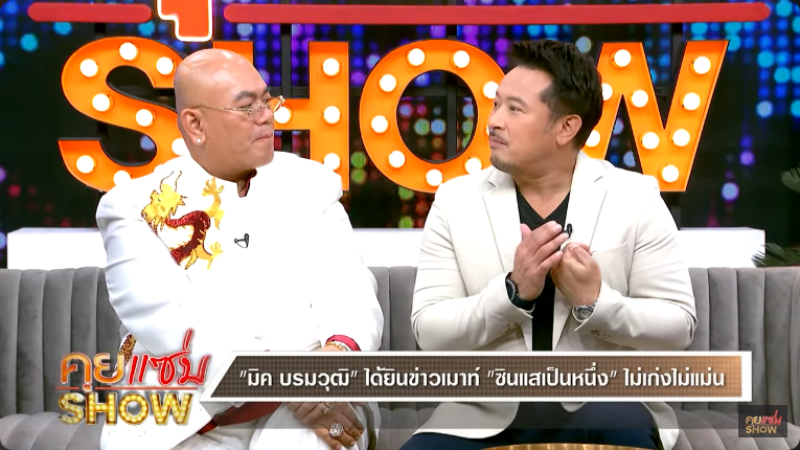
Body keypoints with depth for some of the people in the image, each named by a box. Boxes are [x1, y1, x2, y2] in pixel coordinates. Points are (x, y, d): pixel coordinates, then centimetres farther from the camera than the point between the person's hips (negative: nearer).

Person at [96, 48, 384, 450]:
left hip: (305, 406, 1)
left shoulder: (310, 184, 11)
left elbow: (351, 289, 2)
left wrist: (338, 351, -20)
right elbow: (172, 323, -11)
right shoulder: (136, 208, 1)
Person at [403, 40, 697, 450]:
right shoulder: (455, 199, 3)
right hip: (486, 416, 2)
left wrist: (595, 302, -18)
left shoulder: (635, 196, 0)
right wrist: (513, 292, -18)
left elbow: (678, 325, -1)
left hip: (602, 405, -1)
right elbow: (429, 331, -2)